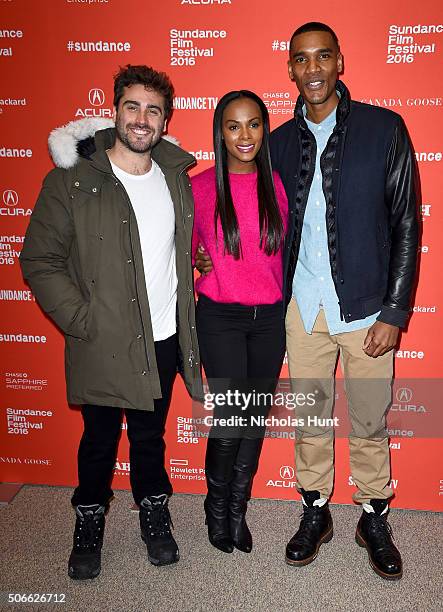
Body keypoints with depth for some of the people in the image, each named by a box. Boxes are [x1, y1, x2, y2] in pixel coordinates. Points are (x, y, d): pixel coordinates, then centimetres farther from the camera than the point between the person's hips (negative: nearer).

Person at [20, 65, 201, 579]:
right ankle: (89, 522, 39)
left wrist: (187, 319, 6)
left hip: (163, 341, 3)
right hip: (103, 344, -2)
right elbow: (40, 262, -8)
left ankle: (153, 512, 40)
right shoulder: (71, 181, -8)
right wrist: (83, 321, -16)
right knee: (100, 439, 15)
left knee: (150, 435, 18)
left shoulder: (176, 176, 4)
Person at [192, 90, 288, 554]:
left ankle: (238, 509, 32)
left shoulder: (276, 184, 2)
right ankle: (218, 506, 28)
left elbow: (287, 249, 12)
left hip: (270, 317, 3)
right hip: (220, 317, -3)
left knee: (257, 416, 11)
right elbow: (185, 251, 7)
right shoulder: (200, 187, -5)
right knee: (229, 418, -2)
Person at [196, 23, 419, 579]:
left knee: (369, 422, 10)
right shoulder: (280, 142, 5)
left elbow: (406, 225, -4)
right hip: (303, 305, 3)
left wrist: (395, 312, -9)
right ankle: (315, 513, 34)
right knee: (310, 416, 13)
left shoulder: (383, 129, -4)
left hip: (366, 307, -2)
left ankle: (373, 519, 32)